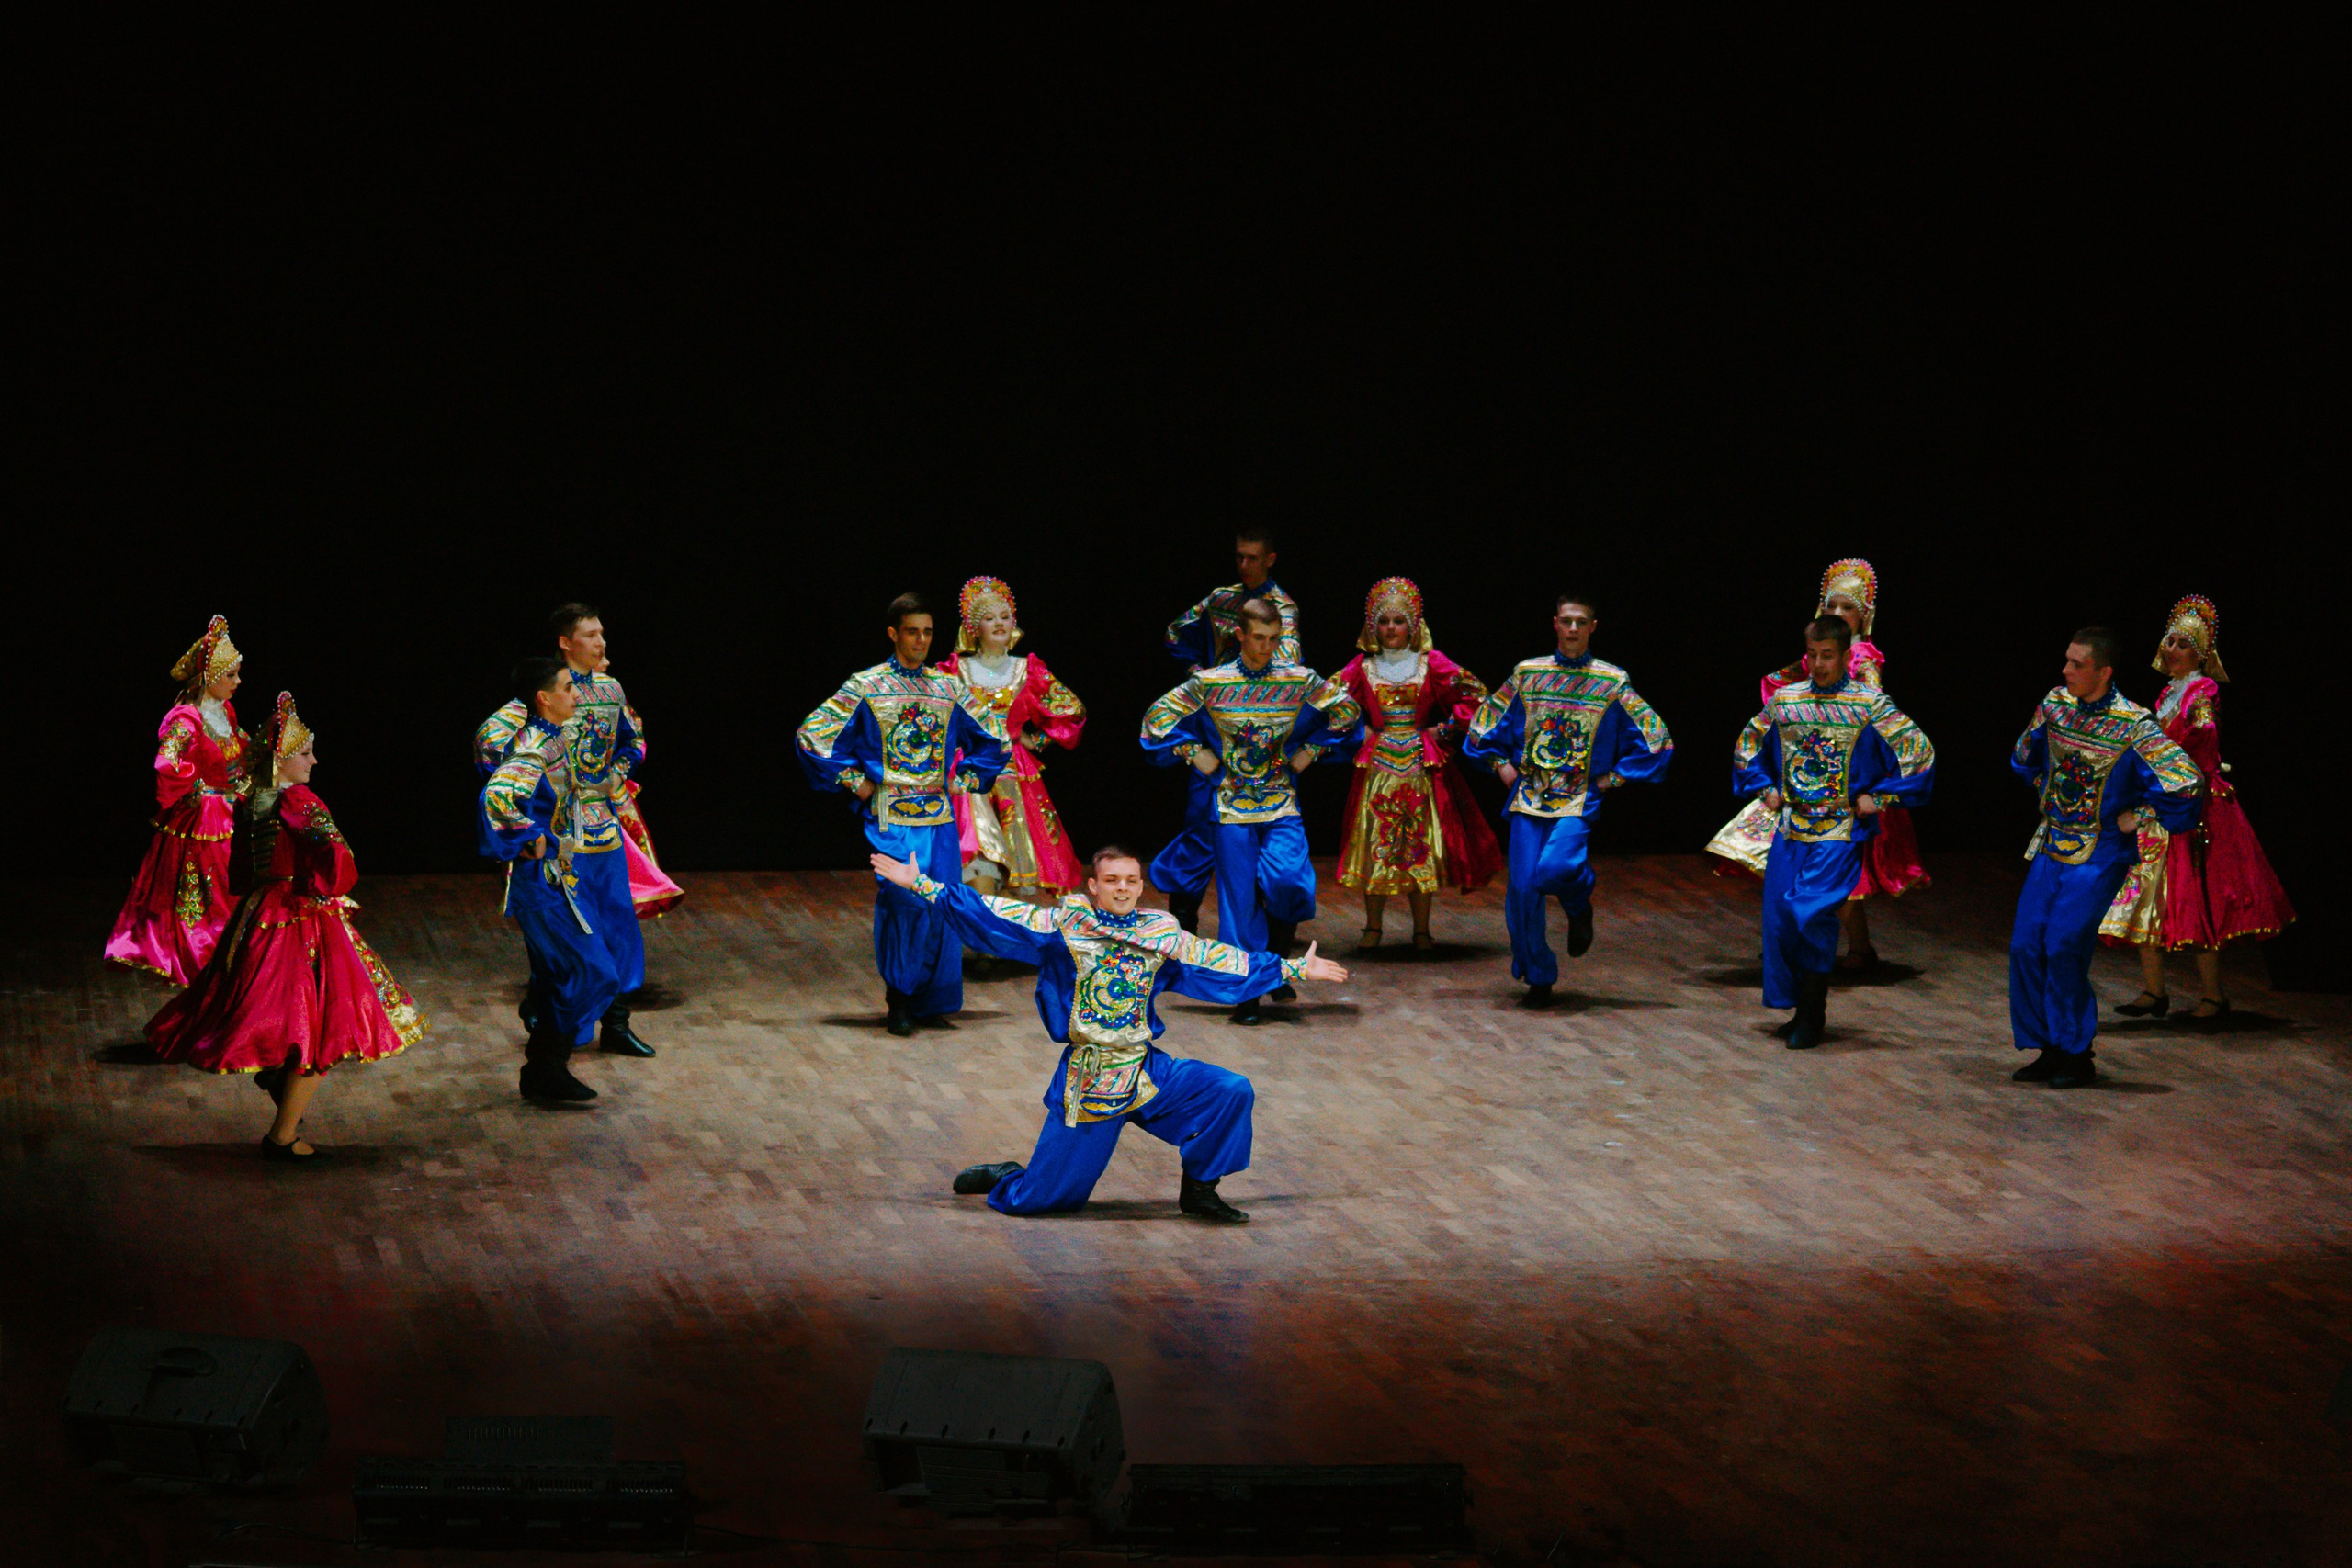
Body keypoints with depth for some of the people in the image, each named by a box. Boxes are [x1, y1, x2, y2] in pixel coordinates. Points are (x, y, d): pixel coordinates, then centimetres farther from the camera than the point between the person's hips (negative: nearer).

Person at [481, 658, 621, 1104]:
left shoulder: (551, 741, 10)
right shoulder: (535, 749, -21)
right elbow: (497, 795, -37)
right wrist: (532, 841, -26)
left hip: (558, 875, 10)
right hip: (544, 879, -10)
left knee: (557, 975, 14)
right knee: (588, 973, -8)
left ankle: (542, 1073, 21)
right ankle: (547, 1071, -1)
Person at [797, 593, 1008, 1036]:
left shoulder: (948, 688, 11)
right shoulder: (865, 688, 0)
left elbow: (988, 742, 23)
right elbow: (811, 735, -1)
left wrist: (963, 782, 10)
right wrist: (855, 782, -4)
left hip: (940, 816, 4)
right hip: (891, 817, -4)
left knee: (941, 906, 1)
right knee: (905, 902, -15)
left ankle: (929, 1002, 13)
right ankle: (897, 1003, -5)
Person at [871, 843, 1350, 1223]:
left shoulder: (1162, 935, 5)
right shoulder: (1066, 925, -4)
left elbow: (1221, 962, 14)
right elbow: (991, 914, -4)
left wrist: (1292, 969, 17)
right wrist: (921, 886, -9)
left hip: (1147, 1070, 3)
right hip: (1087, 1079, -3)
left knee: (1233, 1092, -14)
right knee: (1033, 1201, -3)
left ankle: (1198, 1189, 6)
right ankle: (1003, 1178, 36)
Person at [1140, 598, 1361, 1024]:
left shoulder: (1299, 681, 1)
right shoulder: (1209, 684, -2)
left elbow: (1346, 709, 14)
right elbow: (1158, 715, 5)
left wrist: (1312, 750, 7)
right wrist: (1194, 754, 0)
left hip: (1281, 803, 1)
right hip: (1232, 805, -1)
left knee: (1288, 879, -18)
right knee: (1241, 897, -2)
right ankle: (1247, 993, 6)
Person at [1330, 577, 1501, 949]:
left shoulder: (1431, 664, 1)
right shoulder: (1362, 668, 4)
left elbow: (1472, 694, 5)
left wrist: (1445, 730, -1)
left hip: (1421, 763, -1)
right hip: (1377, 762, 1)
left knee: (1421, 842, -1)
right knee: (1375, 842, 0)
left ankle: (1421, 929, 7)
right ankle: (1372, 926, 11)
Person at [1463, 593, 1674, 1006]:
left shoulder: (1612, 683, 3)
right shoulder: (1528, 674, 8)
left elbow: (1654, 736, 6)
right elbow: (1485, 722, 19)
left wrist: (1616, 776, 2)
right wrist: (1501, 764, 8)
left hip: (1579, 801, -3)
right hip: (1529, 798, 3)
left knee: (1553, 869, -27)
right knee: (1522, 888, -3)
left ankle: (1579, 904, 10)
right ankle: (1538, 979, 12)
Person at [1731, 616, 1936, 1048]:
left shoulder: (1869, 704, -5)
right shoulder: (1784, 701, 8)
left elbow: (1919, 751, -5)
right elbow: (1748, 745, 24)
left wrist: (1878, 798, -7)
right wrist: (1765, 788, 12)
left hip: (1840, 833, -5)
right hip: (1790, 827, 5)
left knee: (1813, 912, -16)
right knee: (1779, 914, 4)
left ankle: (1812, 1017, -6)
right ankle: (1800, 1009, 20)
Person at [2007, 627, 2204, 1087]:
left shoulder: (2133, 726, -17)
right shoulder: (2055, 704, 1)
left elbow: (2188, 784, -19)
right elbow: (2026, 756, 24)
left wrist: (2137, 818, -11)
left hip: (2099, 855, -6)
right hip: (2051, 844, 6)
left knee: (2064, 947, -14)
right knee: (2026, 945, 0)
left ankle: (2077, 1054, 0)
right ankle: (2050, 1049, 12)